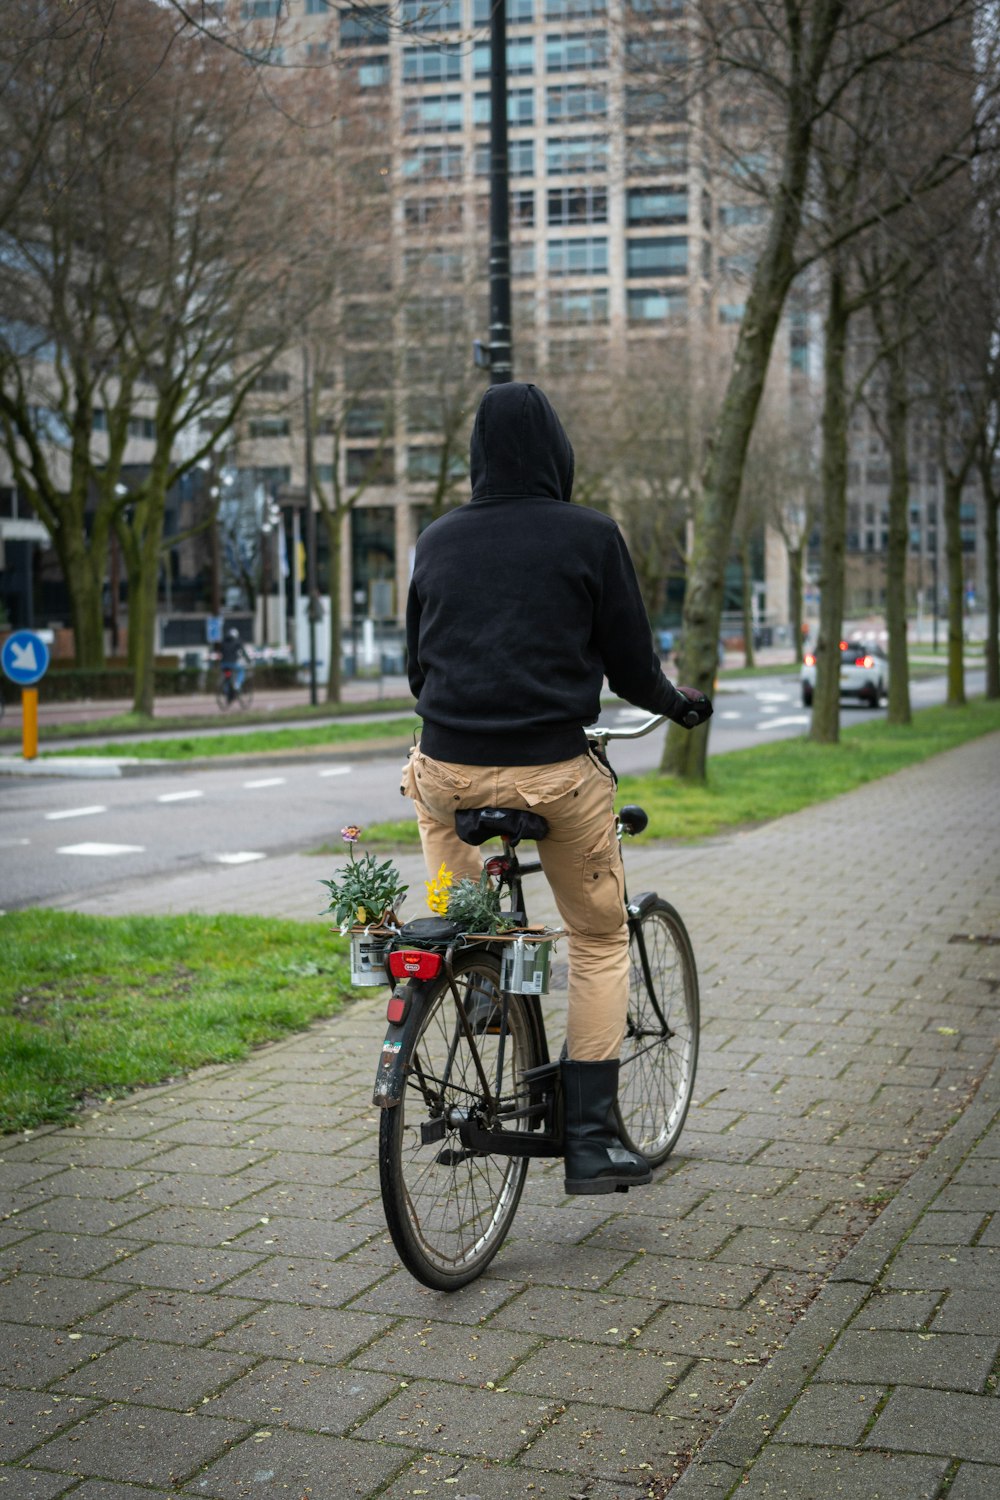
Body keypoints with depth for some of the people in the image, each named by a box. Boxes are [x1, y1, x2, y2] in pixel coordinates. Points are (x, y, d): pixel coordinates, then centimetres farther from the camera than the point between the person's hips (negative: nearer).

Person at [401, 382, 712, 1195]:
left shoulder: (438, 540, 8)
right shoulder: (591, 536, -2)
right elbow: (630, 660, 1)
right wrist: (677, 701, 22)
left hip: (453, 767, 2)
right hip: (555, 772, -2)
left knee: (425, 780, 37)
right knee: (601, 940, 13)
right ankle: (591, 1137, 9)